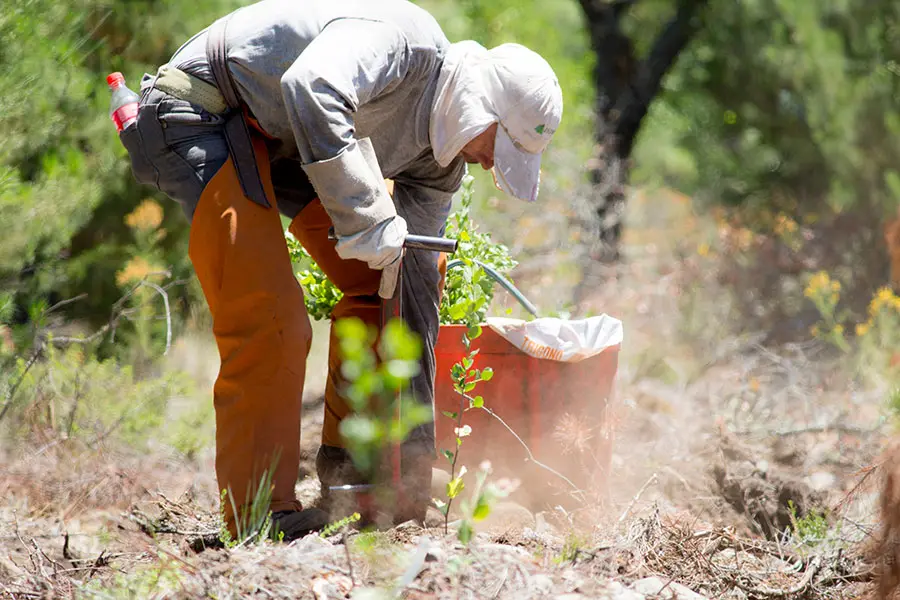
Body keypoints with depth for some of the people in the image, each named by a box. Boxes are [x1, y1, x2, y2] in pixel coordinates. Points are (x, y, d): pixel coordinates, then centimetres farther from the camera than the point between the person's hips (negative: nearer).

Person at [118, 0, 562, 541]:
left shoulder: (440, 154, 2)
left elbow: (413, 289, 6)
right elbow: (310, 90, -46)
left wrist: (416, 453, 4)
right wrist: (366, 217, -41)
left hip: (278, 145, 10)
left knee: (396, 277, 8)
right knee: (269, 321, -20)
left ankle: (352, 463, 18)